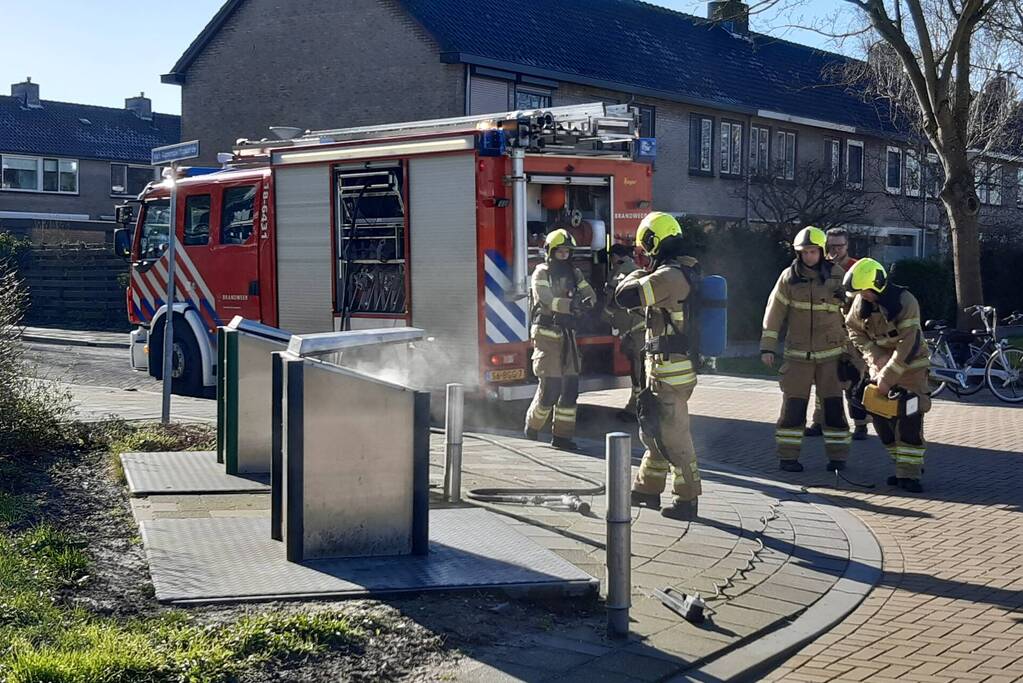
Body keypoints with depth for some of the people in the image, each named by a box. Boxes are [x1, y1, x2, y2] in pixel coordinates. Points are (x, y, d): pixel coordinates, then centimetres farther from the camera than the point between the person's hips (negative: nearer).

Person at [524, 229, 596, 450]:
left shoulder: (574, 273, 12)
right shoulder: (541, 273, -5)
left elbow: (589, 294, 2)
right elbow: (546, 300, -20)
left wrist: (586, 301, -22)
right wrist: (571, 305, -33)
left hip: (567, 335, 6)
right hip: (547, 334, -6)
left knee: (570, 386, 2)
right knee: (550, 385, -9)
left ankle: (561, 436, 8)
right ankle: (533, 425, 14)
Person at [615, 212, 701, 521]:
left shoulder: (668, 275, -20)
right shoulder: (687, 271, 12)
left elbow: (625, 296, -23)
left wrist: (635, 276, -3)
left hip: (669, 370, -10)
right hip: (678, 366, 10)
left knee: (673, 437, -2)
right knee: (655, 430, 20)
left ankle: (687, 500, 4)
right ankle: (648, 490, 31)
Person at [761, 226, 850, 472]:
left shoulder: (837, 275, 1)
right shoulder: (789, 277, -2)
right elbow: (774, 312, 1)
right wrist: (767, 347, -2)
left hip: (831, 353, 1)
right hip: (798, 353, -1)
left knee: (834, 406, 2)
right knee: (793, 406, -1)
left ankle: (837, 456, 11)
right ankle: (788, 456, 7)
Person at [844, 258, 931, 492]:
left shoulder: (905, 302, -25)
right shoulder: (861, 302, -7)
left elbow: (908, 345, -27)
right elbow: (855, 331, 3)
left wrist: (888, 377, -26)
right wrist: (875, 358, -11)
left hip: (910, 365, -6)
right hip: (881, 364, 6)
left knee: (910, 420, -13)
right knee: (882, 419, 4)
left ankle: (909, 473, -8)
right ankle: (904, 464, 17)